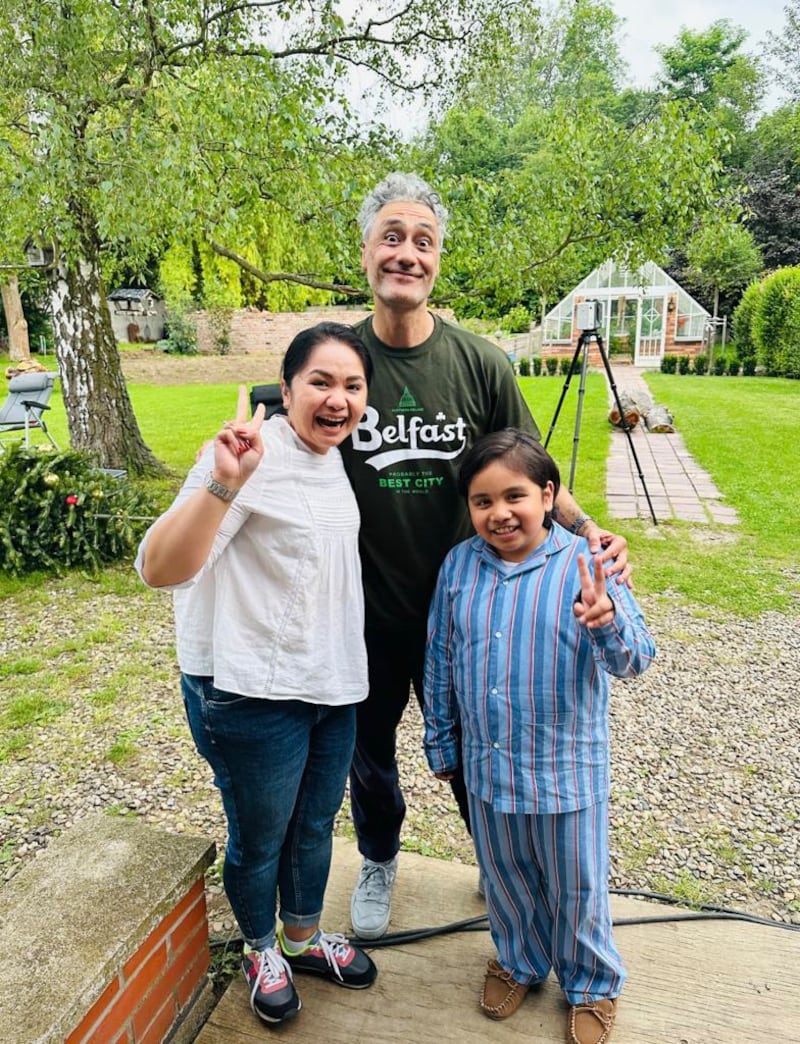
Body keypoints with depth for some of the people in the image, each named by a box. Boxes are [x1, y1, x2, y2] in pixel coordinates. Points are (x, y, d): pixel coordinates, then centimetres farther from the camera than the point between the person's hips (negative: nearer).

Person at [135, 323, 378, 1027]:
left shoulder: (333, 459, 2)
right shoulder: (253, 457, -22)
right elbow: (160, 570, -32)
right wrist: (222, 485, -46)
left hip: (333, 685, 7)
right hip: (253, 697, -7)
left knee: (315, 825, 24)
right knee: (259, 839, 17)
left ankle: (304, 937, 50)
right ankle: (262, 950, 46)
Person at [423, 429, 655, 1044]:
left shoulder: (585, 565, -16)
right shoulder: (459, 566, -6)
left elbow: (636, 659, -21)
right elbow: (440, 662, 3)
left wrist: (608, 622, -44)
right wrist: (441, 743, 10)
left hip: (569, 769, -3)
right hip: (487, 766, 3)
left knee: (576, 888, 19)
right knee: (504, 879, 25)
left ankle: (593, 983, 48)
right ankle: (519, 961, 54)